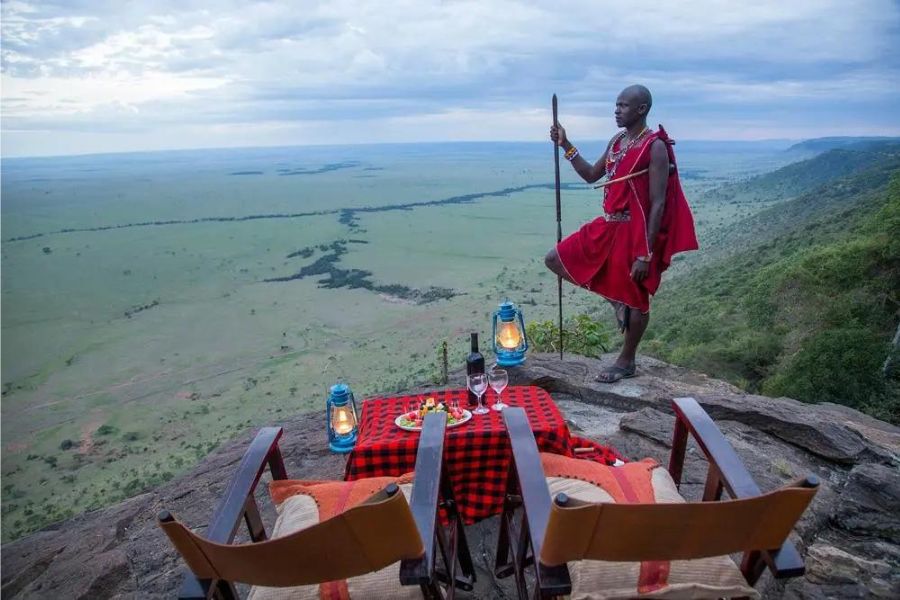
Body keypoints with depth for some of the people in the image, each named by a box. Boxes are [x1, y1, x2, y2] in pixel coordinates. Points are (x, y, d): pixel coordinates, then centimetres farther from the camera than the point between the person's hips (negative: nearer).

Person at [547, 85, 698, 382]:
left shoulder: (655, 147, -15)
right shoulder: (617, 141, 9)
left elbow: (658, 204, -18)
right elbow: (591, 175, 21)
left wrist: (646, 253, -21)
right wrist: (566, 146, 9)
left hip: (636, 231, -8)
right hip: (608, 226, 9)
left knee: (635, 299, 7)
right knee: (556, 259, 8)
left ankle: (626, 362, 25)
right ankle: (617, 299, 15)